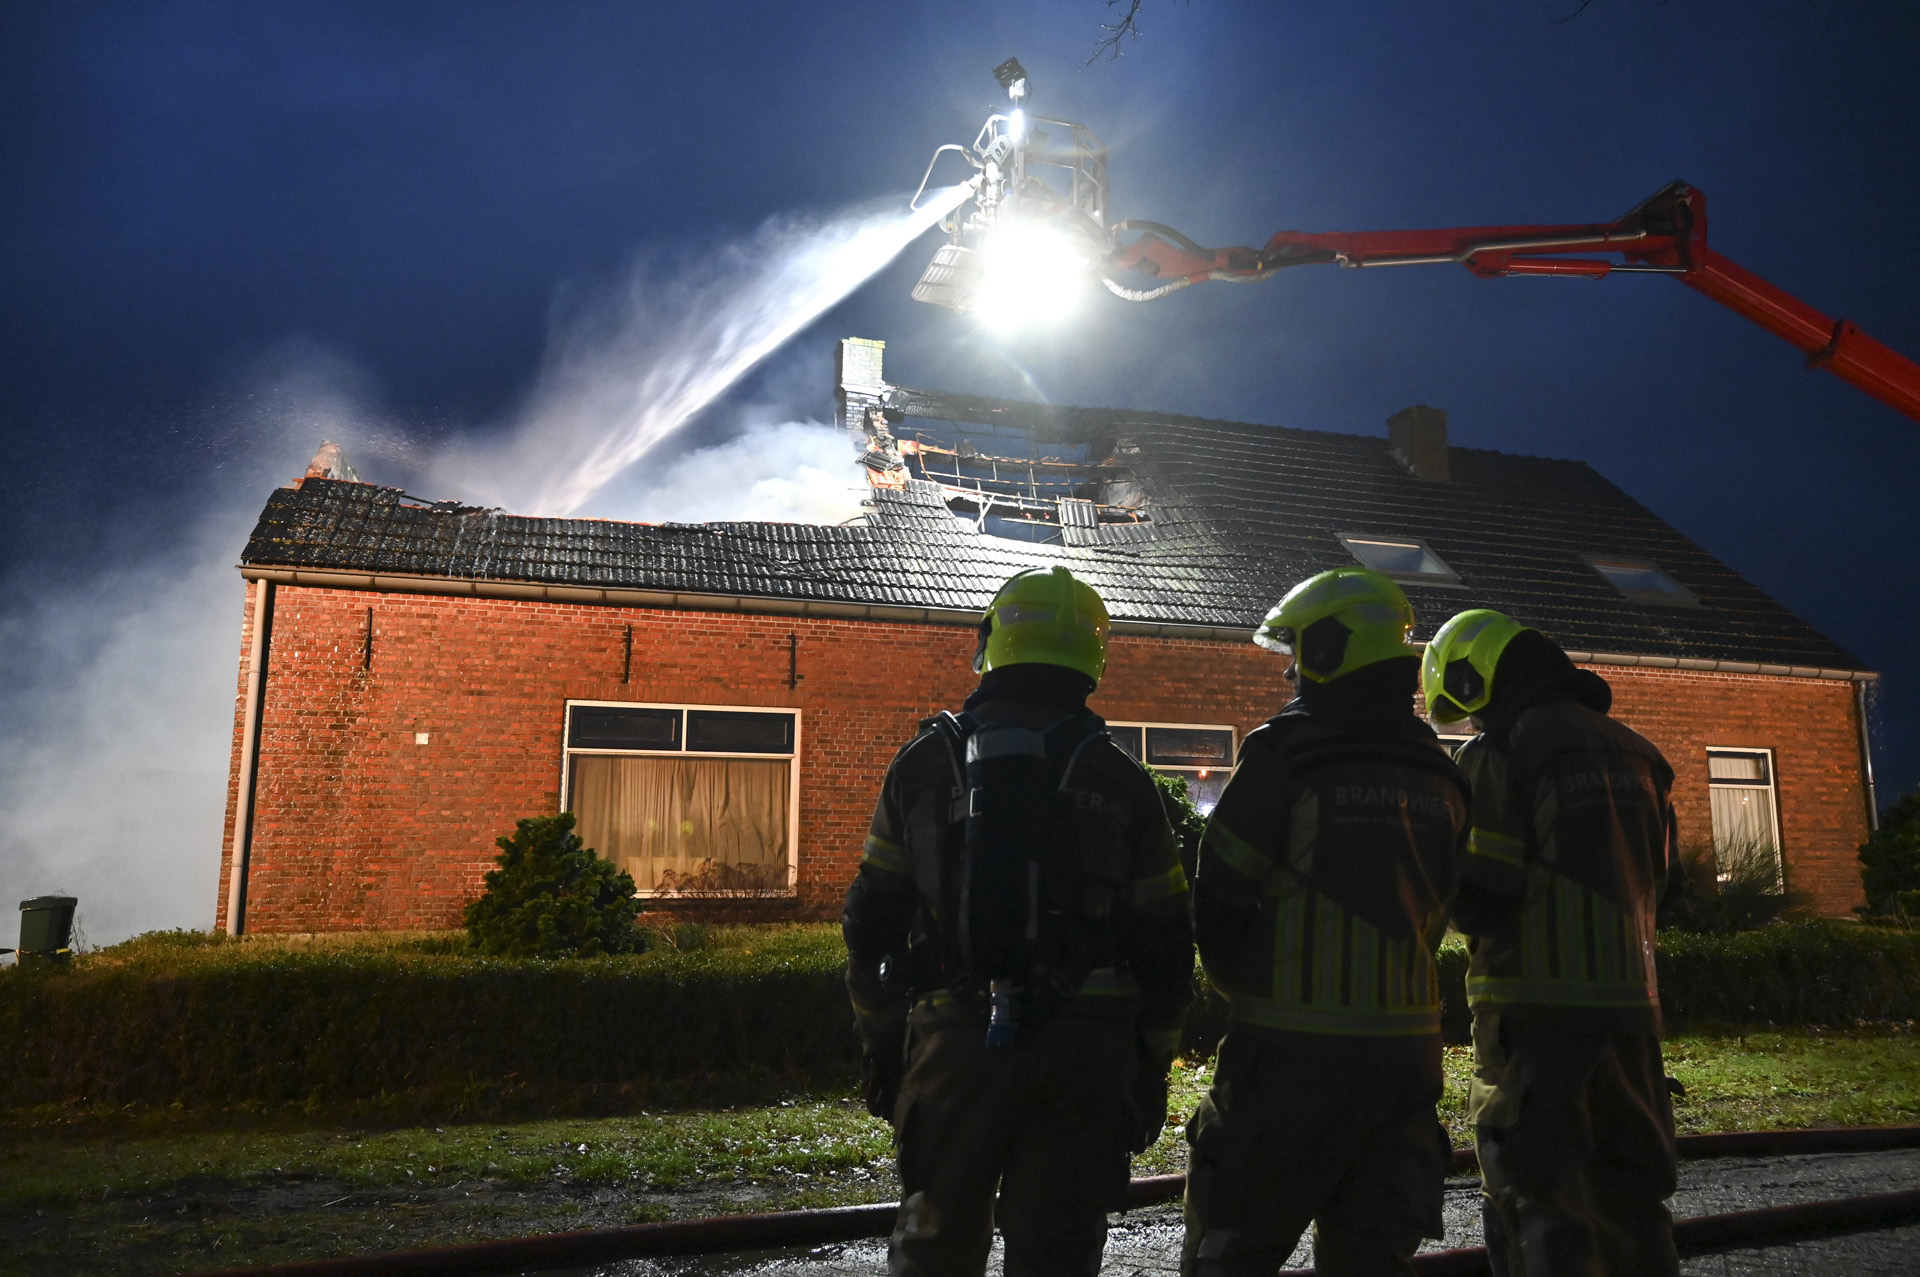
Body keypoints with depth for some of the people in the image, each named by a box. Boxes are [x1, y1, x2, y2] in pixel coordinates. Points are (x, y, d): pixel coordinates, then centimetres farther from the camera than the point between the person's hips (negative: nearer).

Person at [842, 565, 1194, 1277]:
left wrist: (879, 1045, 14)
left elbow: (874, 921, 5)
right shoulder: (1121, 781, 3)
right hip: (1083, 1050, 0)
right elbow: (1164, 943, 5)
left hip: (955, 1039, 0)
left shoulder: (924, 763, 4)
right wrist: (1153, 1065, 14)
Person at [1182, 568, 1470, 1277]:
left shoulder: (1284, 752, -11)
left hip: (1296, 1044, -6)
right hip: (1408, 1043, 6)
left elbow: (1219, 900, -6)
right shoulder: (1439, 773, 9)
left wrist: (1248, 988, 12)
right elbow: (1432, 912, 15)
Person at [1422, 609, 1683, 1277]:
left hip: (1539, 1004, -7)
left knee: (1535, 1196, 1)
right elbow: (1657, 878, 19)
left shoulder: (1498, 753, -10)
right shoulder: (1628, 748, 12)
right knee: (1631, 1193, 18)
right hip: (1629, 997, 7)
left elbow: (1479, 898, -14)